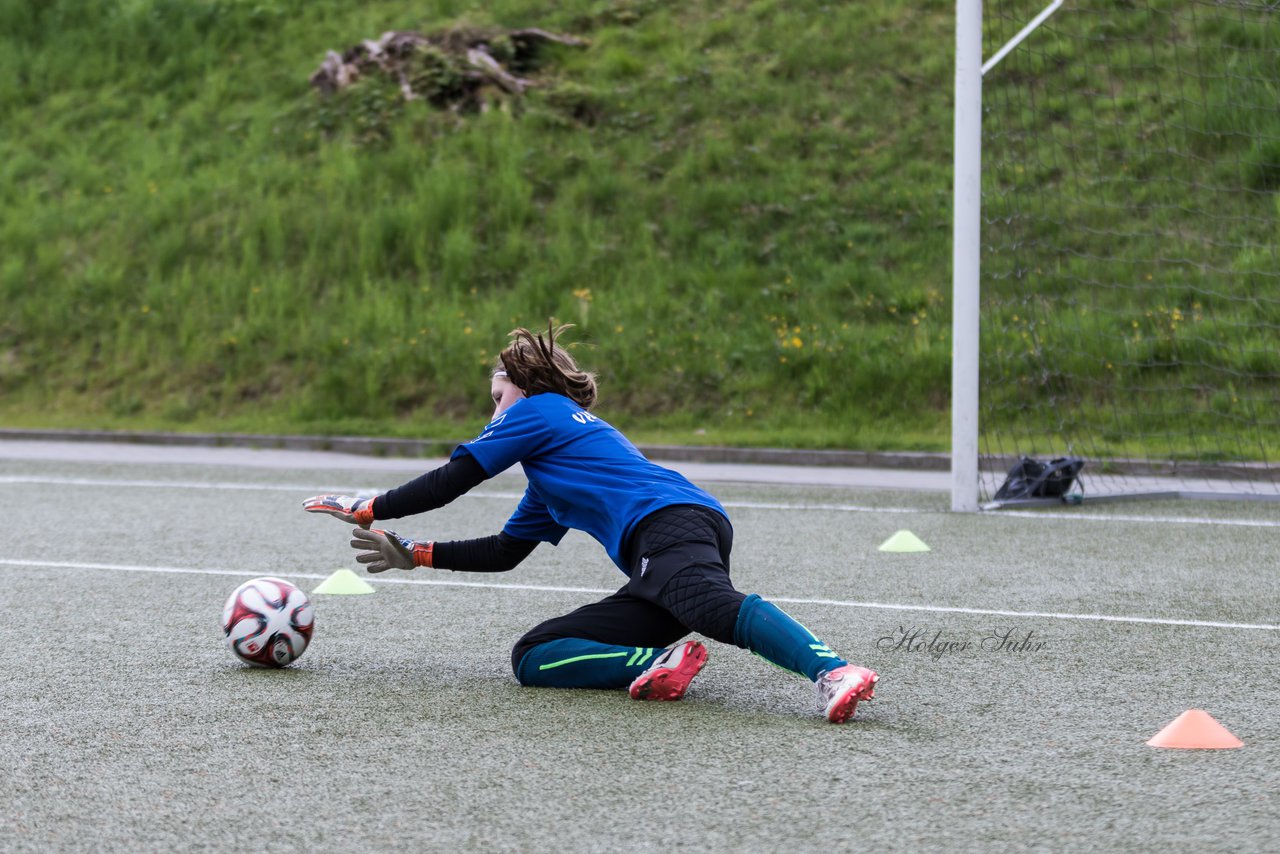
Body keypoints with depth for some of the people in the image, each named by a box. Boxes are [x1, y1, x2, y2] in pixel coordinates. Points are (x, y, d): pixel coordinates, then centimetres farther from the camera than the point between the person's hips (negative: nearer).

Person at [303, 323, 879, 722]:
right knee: (532, 657, 4)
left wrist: (366, 510, 26)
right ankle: (658, 666, -20)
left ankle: (831, 672, -59)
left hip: (672, 524, -9)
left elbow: (451, 481, 14)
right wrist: (413, 555, 48)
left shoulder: (540, 409, 16)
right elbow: (504, 552, 48)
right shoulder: (549, 470, 41)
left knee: (716, 608, -39)